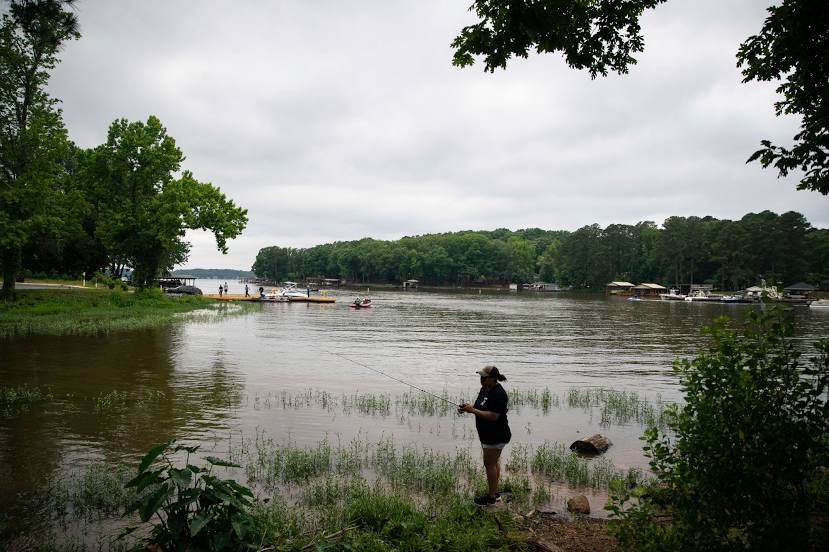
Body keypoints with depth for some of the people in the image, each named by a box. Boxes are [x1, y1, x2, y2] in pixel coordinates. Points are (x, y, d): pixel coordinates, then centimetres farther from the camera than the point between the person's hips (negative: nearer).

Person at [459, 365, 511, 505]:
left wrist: (472, 410, -26)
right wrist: (468, 407, -5)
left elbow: (493, 416, -29)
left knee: (490, 464, -1)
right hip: (488, 435, 10)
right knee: (494, 462, 18)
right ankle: (495, 493, 29)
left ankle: (491, 496, 11)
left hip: (496, 436, -10)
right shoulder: (485, 389, 6)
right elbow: (481, 408, 16)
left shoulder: (498, 394, -24)